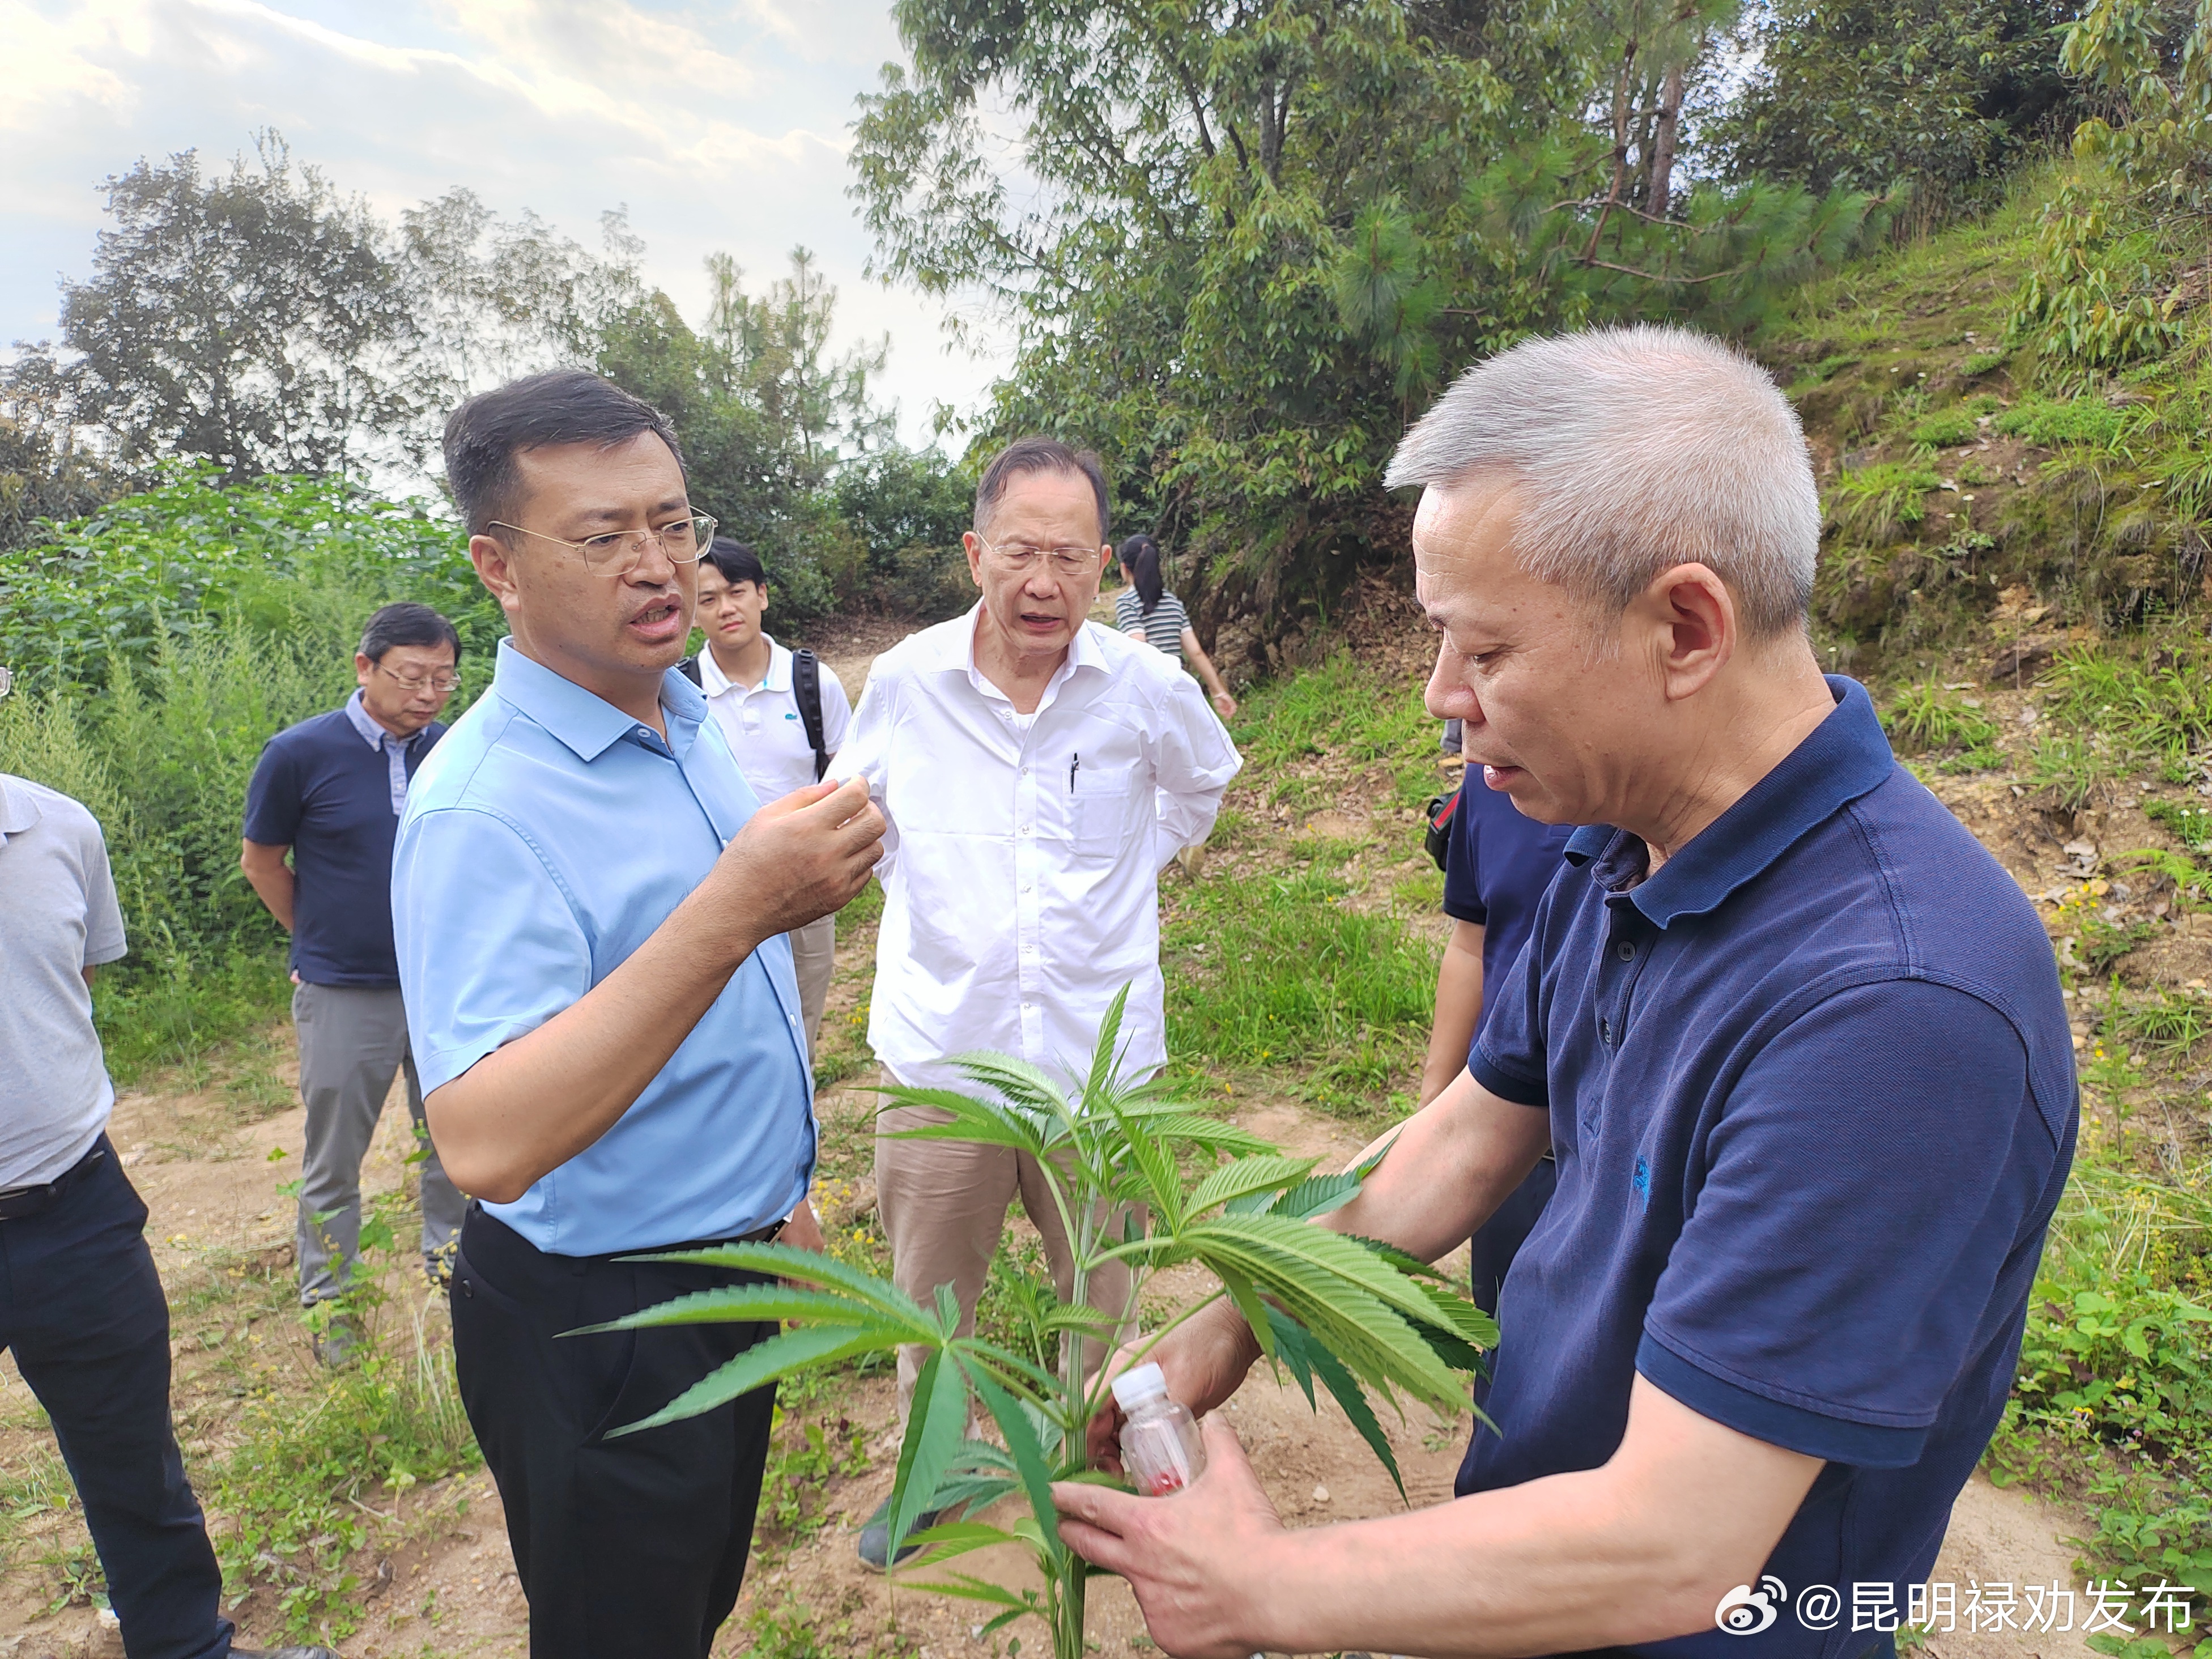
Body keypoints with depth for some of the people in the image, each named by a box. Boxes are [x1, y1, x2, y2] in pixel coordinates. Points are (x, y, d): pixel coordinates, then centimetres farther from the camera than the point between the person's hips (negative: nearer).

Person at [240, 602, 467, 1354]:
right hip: (343, 996, -2)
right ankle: (327, 1304, 31)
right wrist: (321, 940, 9)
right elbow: (261, 861, 2)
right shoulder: (300, 753, -12)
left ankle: (450, 1266, 38)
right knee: (333, 1163, 12)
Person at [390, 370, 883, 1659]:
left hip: (730, 1274, 8)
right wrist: (735, 911, -45)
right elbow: (487, 1145, -37)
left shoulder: (690, 727, 1)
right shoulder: (483, 808, -26)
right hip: (597, 1325, -7)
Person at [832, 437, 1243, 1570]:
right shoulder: (903, 680, -6)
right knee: (931, 1298, 17)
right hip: (939, 1057, 1)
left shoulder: (1147, 688, -7)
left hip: (1100, 1059, 0)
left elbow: (1204, 784, 17)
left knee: (1100, 1296, 18)